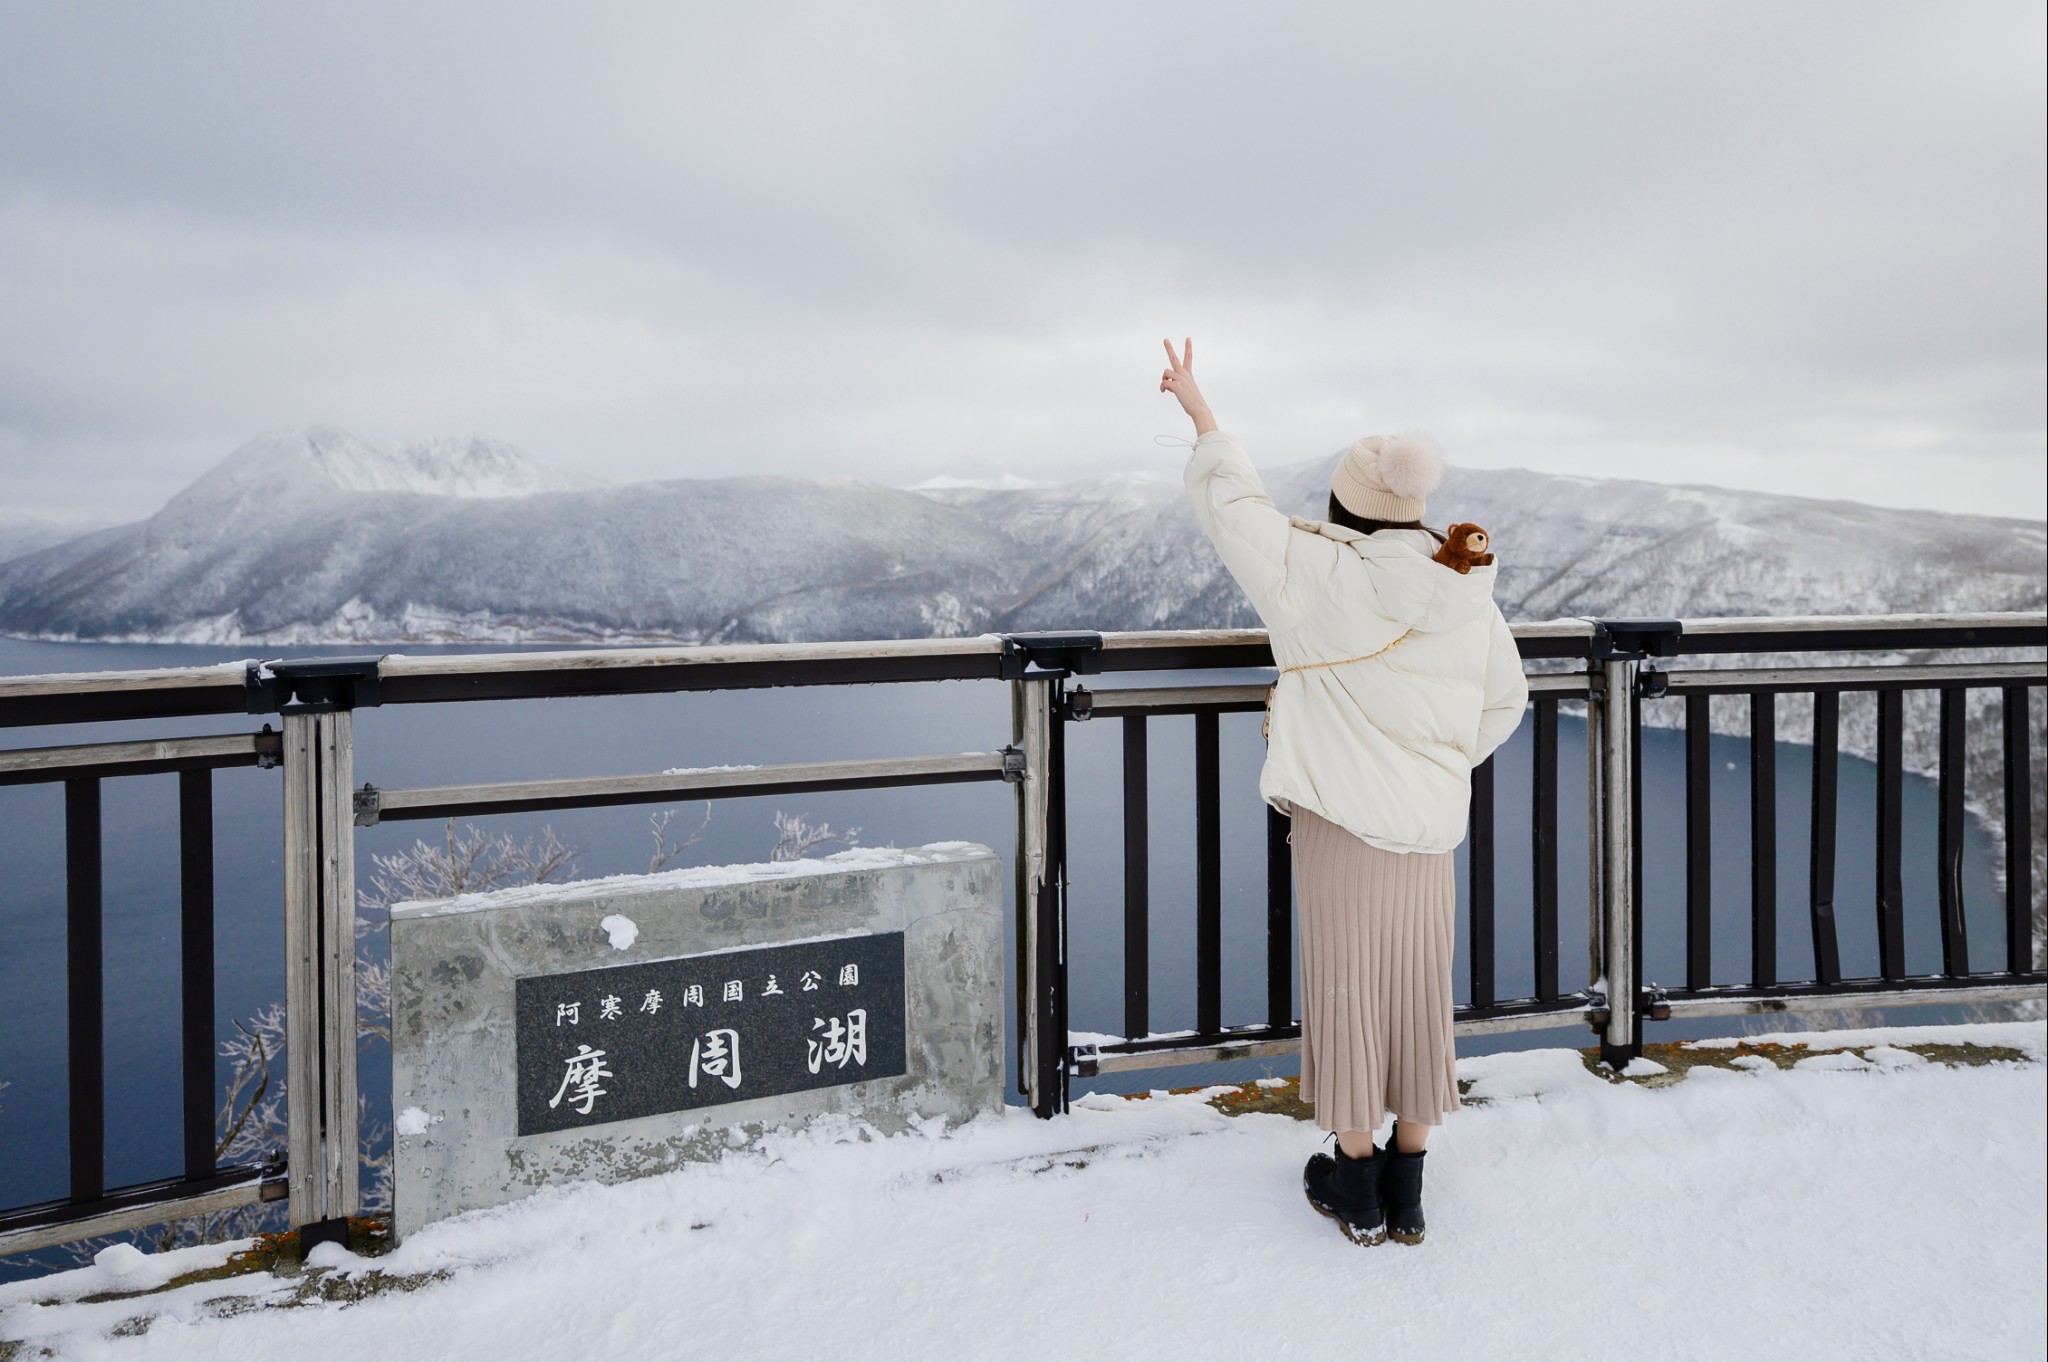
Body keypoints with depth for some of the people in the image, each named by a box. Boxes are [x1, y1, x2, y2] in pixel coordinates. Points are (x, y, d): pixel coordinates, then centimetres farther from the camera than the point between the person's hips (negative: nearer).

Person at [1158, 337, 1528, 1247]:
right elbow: (1503, 703, 13)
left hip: (1338, 820, -4)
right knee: (1418, 1001, 12)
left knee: (1345, 995, 7)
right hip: (1430, 830, 4)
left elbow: (1232, 500, 3)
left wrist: (1197, 407, 18)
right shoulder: (1468, 592, 2)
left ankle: (1357, 1190, 20)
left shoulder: (1314, 574, -11)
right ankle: (1406, 1193, 24)